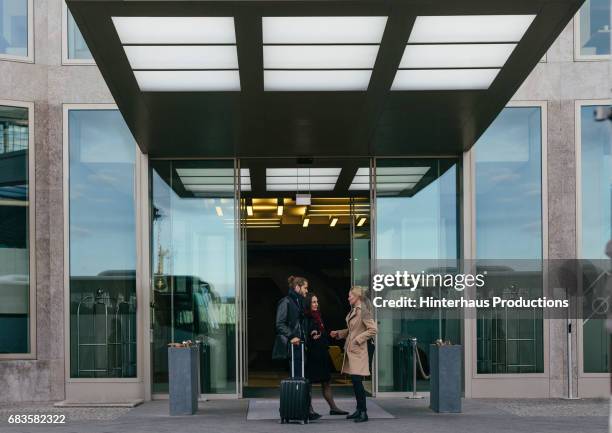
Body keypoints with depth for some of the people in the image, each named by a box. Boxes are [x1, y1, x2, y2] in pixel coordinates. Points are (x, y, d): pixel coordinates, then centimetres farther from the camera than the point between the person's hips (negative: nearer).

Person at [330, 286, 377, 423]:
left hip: (358, 351, -9)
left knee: (357, 381, -10)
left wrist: (357, 340, -17)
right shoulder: (353, 311, 14)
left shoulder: (363, 311, -14)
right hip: (350, 350, 9)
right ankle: (359, 410, 20)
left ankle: (363, 413, -5)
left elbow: (372, 329, -19)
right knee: (355, 381, 12)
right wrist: (338, 333, 12)